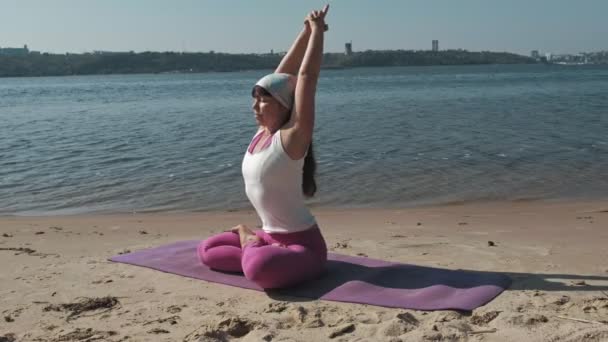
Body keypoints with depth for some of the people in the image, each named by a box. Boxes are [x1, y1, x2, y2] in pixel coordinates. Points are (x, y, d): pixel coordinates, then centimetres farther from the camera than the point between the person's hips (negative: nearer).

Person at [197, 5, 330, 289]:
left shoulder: (291, 137, -18)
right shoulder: (262, 133, 2)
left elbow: (306, 77, -22)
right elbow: (282, 74, 2)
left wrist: (317, 32, -14)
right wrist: (306, 32, 3)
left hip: (302, 242, -8)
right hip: (270, 235, 8)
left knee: (259, 269, -37)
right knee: (207, 250, 14)